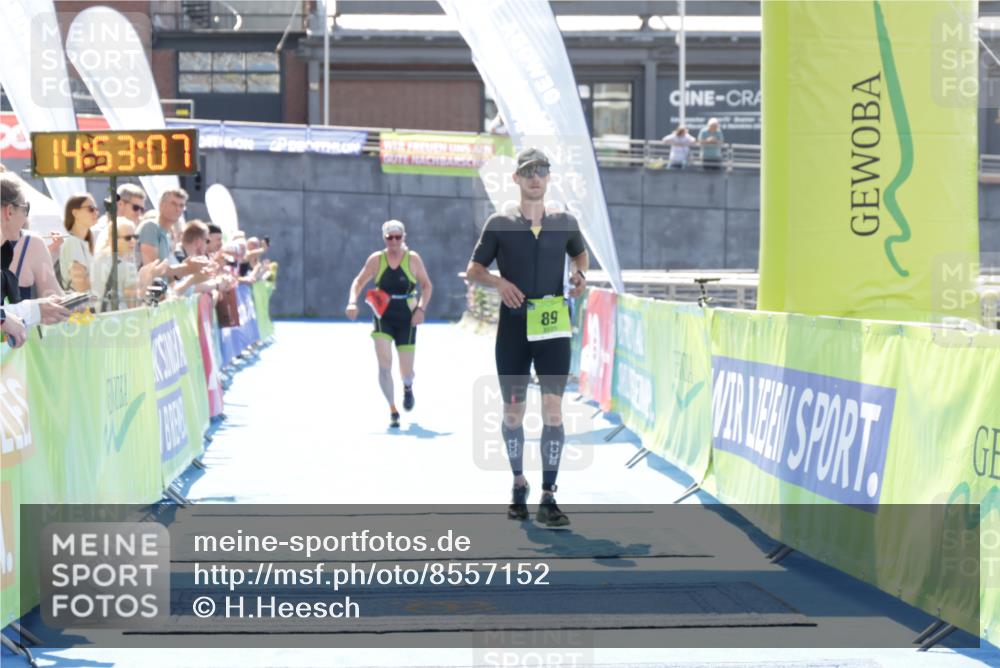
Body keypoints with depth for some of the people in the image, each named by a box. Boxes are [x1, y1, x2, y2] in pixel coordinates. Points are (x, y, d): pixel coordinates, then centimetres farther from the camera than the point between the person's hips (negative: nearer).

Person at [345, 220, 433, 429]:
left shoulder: (413, 259, -2)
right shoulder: (376, 259, -1)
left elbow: (427, 285, 4)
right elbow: (359, 282, 1)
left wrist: (421, 309, -10)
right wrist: (352, 302, -17)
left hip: (406, 319, 0)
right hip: (383, 318, 0)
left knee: (406, 371, 5)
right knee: (384, 365, -15)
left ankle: (408, 388, 44)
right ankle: (393, 411, -3)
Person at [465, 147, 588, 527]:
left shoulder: (564, 223, 6)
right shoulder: (500, 224, 2)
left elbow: (579, 253, 25)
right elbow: (473, 271, 8)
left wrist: (579, 273, 4)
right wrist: (498, 282, -12)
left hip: (553, 327, 0)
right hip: (513, 327, 0)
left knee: (553, 409, -11)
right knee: (513, 412, 7)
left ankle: (548, 498, -9)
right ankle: (518, 484, 28)